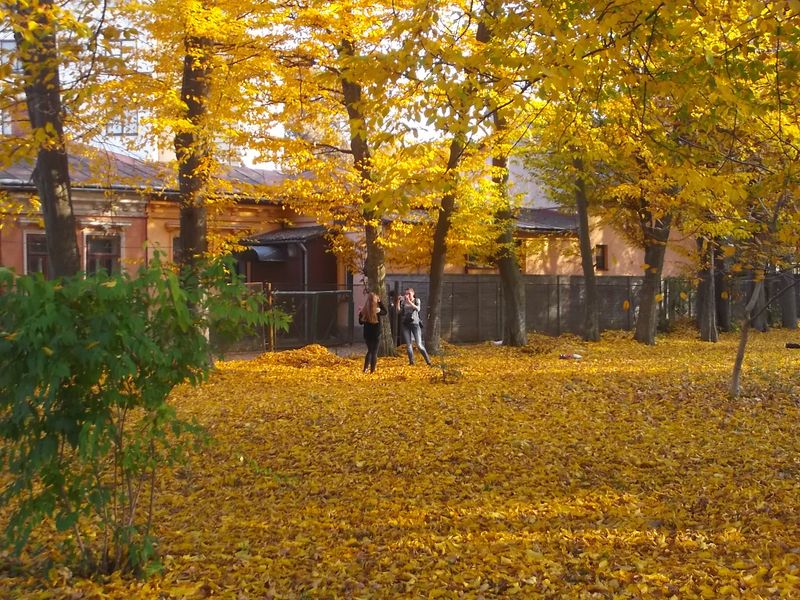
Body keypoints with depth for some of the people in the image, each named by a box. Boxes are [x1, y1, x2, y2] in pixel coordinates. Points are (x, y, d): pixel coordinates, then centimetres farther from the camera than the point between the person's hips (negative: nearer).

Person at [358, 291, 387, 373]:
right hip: (376, 334, -3)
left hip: (367, 334, 3)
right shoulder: (377, 310, -15)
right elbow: (385, 311, 8)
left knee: (369, 351, 21)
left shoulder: (363, 311, -9)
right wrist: (380, 301, 7)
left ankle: (366, 368, 16)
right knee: (374, 352, 8)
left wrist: (360, 314, 17)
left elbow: (360, 322, 4)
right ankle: (372, 370, 7)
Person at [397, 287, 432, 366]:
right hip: (405, 324, 3)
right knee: (408, 344, 1)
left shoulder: (417, 300, 3)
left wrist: (409, 301, -21)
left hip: (415, 323, -3)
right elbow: (399, 311, 0)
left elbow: (418, 309, -15)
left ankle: (428, 361, -2)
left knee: (419, 344, -8)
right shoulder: (403, 302, 8)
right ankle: (411, 361, 8)